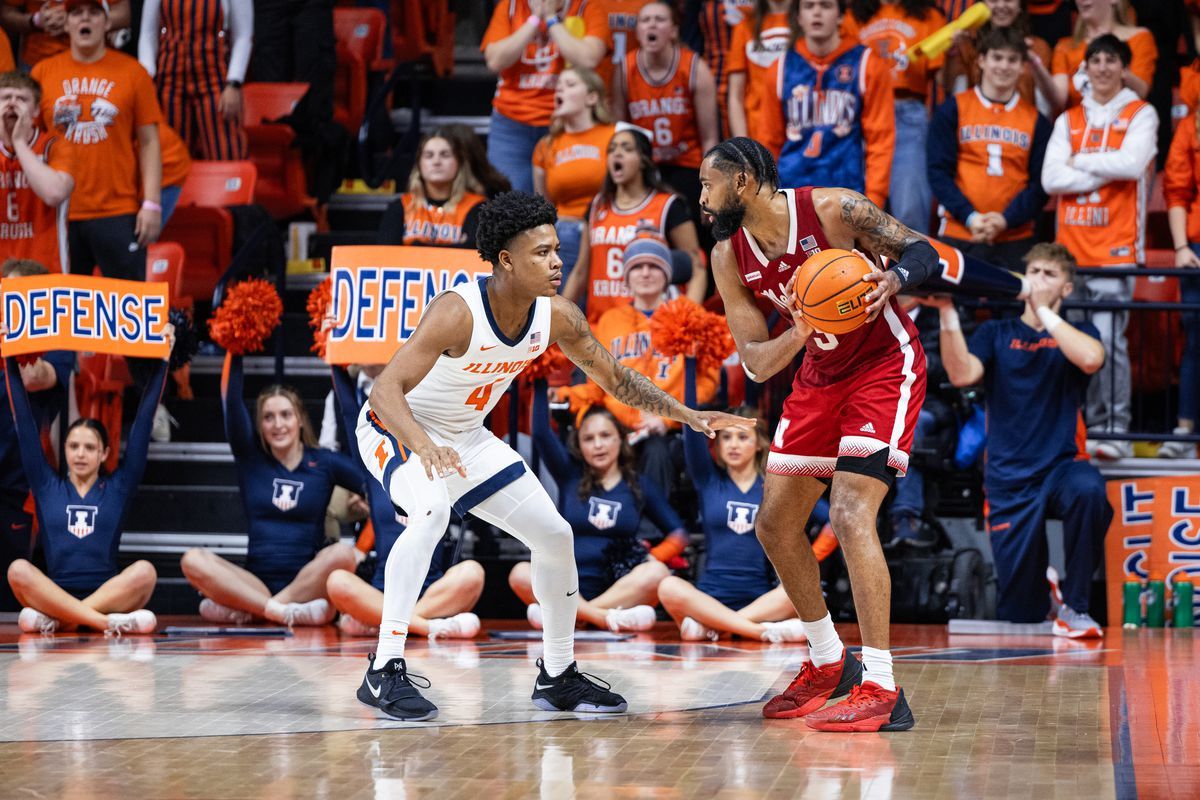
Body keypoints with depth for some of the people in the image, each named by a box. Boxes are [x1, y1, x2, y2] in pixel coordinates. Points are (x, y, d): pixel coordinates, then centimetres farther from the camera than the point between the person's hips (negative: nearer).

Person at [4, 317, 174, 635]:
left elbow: (142, 424, 13)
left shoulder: (118, 487, 14)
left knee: (145, 571, -30)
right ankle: (108, 622, -39)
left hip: (108, 594, 0)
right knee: (18, 569, -30)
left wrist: (162, 362, 12)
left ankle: (55, 620, -31)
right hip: (54, 595, 0)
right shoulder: (47, 487, 16)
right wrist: (11, 362, 14)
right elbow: (25, 426, 15)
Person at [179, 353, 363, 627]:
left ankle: (246, 610, -32)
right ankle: (287, 612, -36)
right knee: (193, 560, -24)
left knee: (342, 554, -33)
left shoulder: (324, 463, 6)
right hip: (256, 582, 1)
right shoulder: (251, 458, 9)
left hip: (307, 581, -1)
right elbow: (230, 399, -1)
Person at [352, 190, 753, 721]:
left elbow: (615, 378, 4)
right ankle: (384, 672, -32)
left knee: (554, 535, 4)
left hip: (465, 437, 7)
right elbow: (386, 388, -40)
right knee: (432, 511, -37)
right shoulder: (457, 312, -33)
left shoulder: (557, 317, -13)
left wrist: (688, 416, -5)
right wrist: (425, 447, -57)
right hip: (396, 429, -7)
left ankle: (557, 678, 23)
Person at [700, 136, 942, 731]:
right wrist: (800, 333, -28)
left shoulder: (834, 209, -21)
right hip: (819, 377, 8)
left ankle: (881, 690, -22)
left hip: (885, 366, -8)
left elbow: (924, 252, -14)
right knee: (774, 525, 9)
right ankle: (829, 664, 29)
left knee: (850, 515, -23)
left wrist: (892, 280, -37)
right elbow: (757, 364, -7)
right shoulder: (729, 257, -5)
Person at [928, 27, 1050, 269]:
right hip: (959, 235, -1)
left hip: (1015, 239, 1)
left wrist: (1006, 220, -12)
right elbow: (939, 172, 1)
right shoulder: (952, 110, 6)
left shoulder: (1036, 120, 10)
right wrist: (970, 217, -13)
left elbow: (1040, 184, 5)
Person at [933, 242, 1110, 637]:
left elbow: (1090, 359, -16)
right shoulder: (996, 334, 10)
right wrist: (947, 312, -20)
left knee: (1088, 489, -40)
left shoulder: (1078, 334, 8)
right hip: (1009, 480, 1)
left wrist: (1043, 309, -12)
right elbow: (962, 374, -9)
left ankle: (1074, 608, -22)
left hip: (1060, 466, -1)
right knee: (1020, 615, -3)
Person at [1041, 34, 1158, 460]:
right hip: (1071, 245, 4)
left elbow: (1132, 163, -13)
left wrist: (1081, 161, -1)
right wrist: (1107, 170, -5)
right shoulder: (1068, 120, 16)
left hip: (1116, 246, -4)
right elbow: (1051, 177, 2)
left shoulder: (1140, 115, 5)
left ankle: (1114, 431, -8)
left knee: (1107, 338, -13)